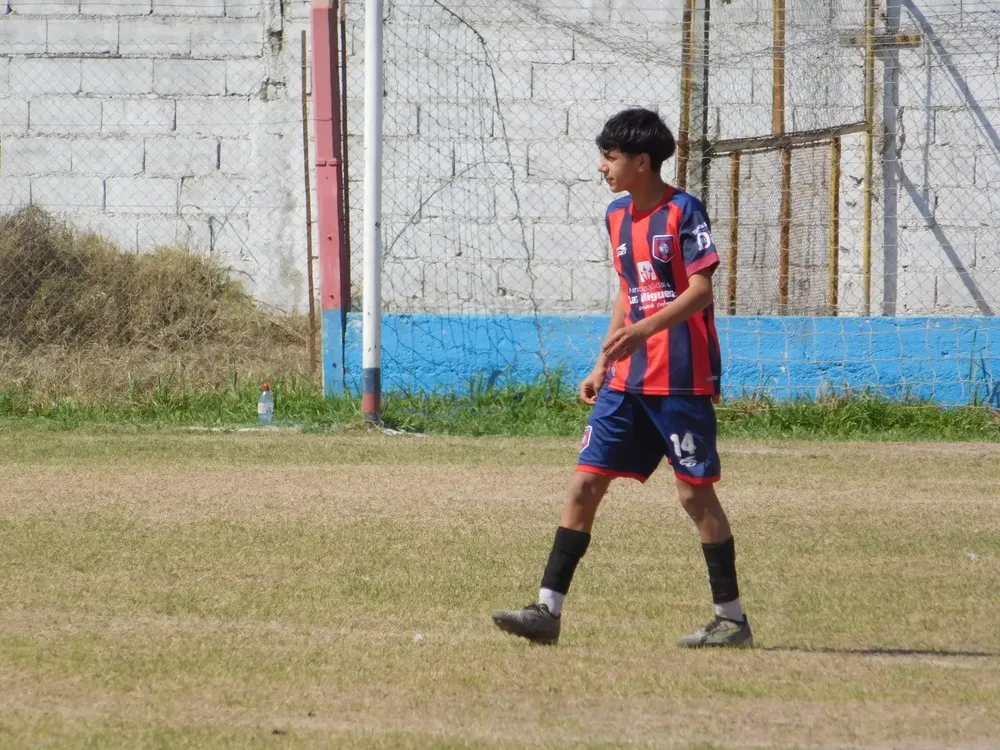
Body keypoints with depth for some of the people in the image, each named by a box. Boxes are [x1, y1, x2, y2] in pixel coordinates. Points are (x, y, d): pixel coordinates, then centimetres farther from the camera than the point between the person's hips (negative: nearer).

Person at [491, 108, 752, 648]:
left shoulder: (683, 211, -10)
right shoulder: (617, 216, 13)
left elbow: (700, 290, -16)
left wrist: (643, 331, -27)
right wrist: (602, 365, 20)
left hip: (682, 377, -7)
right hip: (627, 380, 7)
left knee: (695, 491, -2)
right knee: (584, 483, 0)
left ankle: (732, 619, 8)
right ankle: (548, 610, -1)